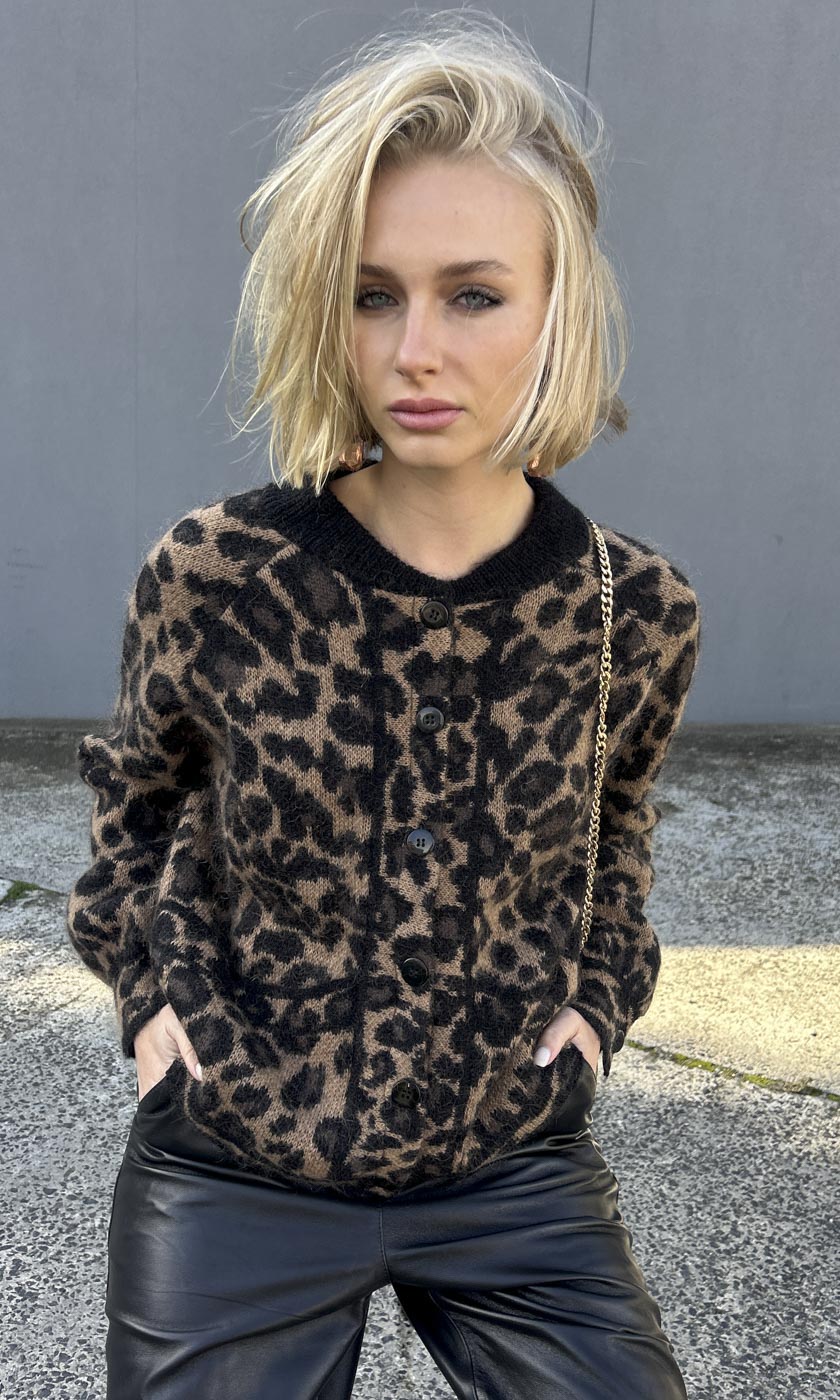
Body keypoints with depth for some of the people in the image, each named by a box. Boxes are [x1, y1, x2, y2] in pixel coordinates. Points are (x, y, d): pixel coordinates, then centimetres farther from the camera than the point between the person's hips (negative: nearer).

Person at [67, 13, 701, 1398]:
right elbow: (135, 791, 6)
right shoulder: (211, 576, -15)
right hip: (234, 1164, 0)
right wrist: (146, 979, -4)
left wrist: (600, 988, -2)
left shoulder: (639, 609, -11)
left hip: (518, 1166, 2)